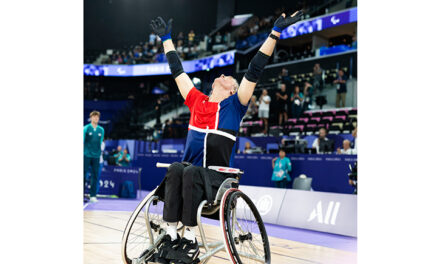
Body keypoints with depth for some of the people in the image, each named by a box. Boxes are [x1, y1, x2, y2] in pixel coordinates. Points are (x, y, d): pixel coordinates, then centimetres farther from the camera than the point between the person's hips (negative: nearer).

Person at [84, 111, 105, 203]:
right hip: (86, 155, -3)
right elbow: (82, 140, -2)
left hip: (96, 156, 3)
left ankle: (93, 196, 7)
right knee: (84, 174, -1)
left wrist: (99, 153, 12)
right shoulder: (86, 128, -2)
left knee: (95, 176, 2)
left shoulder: (101, 130, 8)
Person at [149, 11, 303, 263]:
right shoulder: (197, 101, 16)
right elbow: (177, 70, 25)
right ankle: (170, 235, -32)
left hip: (217, 178, -3)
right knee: (175, 169, -30)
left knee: (192, 172, -34)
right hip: (190, 172, 3)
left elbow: (255, 70, 0)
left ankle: (190, 239, -30)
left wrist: (275, 33, -5)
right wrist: (166, 37, 33)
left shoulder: (235, 106, 7)